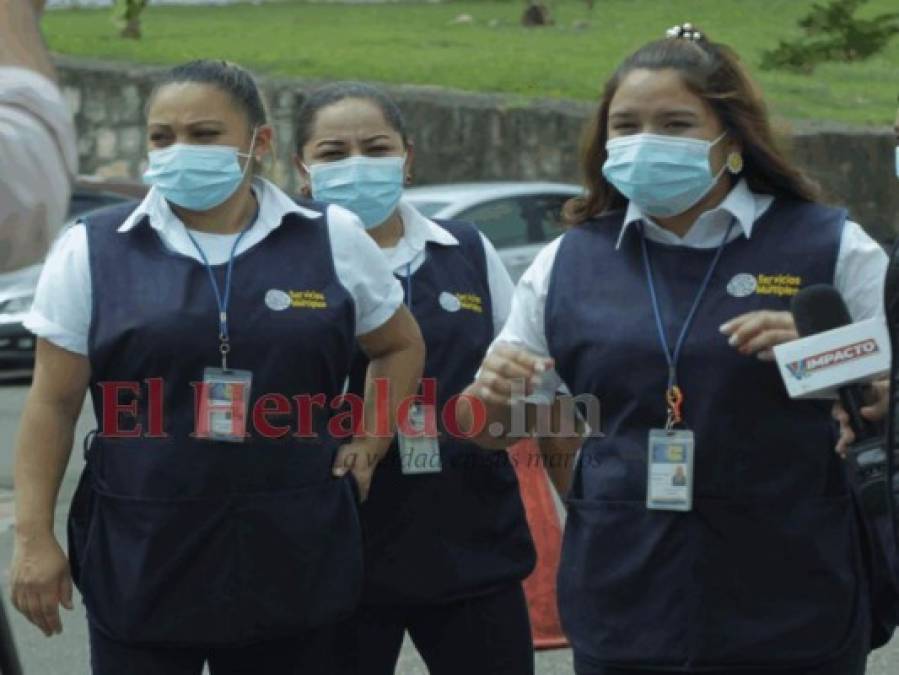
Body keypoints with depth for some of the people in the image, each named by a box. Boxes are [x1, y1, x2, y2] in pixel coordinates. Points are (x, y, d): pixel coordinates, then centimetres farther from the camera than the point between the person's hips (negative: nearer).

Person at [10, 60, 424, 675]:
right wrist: (34, 537, -4)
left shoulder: (333, 240, 3)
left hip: (294, 559, 1)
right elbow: (53, 405, 1)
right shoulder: (92, 252, 0)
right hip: (139, 562, -1)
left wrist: (370, 445, 6)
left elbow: (402, 346, 19)